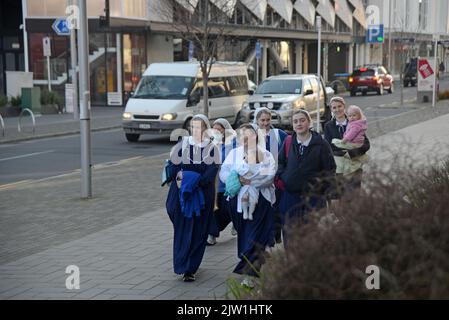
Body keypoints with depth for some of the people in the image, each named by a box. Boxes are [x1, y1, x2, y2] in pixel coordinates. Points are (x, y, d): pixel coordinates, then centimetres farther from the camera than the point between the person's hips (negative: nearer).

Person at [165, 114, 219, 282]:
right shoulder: (183, 144, 4)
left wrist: (194, 182, -21)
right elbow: (173, 166, 0)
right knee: (183, 229, -1)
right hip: (182, 193, 1)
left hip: (203, 194, -1)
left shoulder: (212, 148, -1)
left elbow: (211, 172, -10)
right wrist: (178, 176, -19)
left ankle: (190, 268, 10)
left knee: (198, 232, 2)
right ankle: (182, 266, 4)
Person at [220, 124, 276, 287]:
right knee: (243, 235, 9)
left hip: (260, 199, -3)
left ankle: (249, 273, -10)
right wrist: (237, 179, -20)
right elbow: (224, 172, -1)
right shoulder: (234, 154, 11)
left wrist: (251, 181, -20)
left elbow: (269, 175, -9)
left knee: (255, 237, -8)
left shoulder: (265, 155, 5)